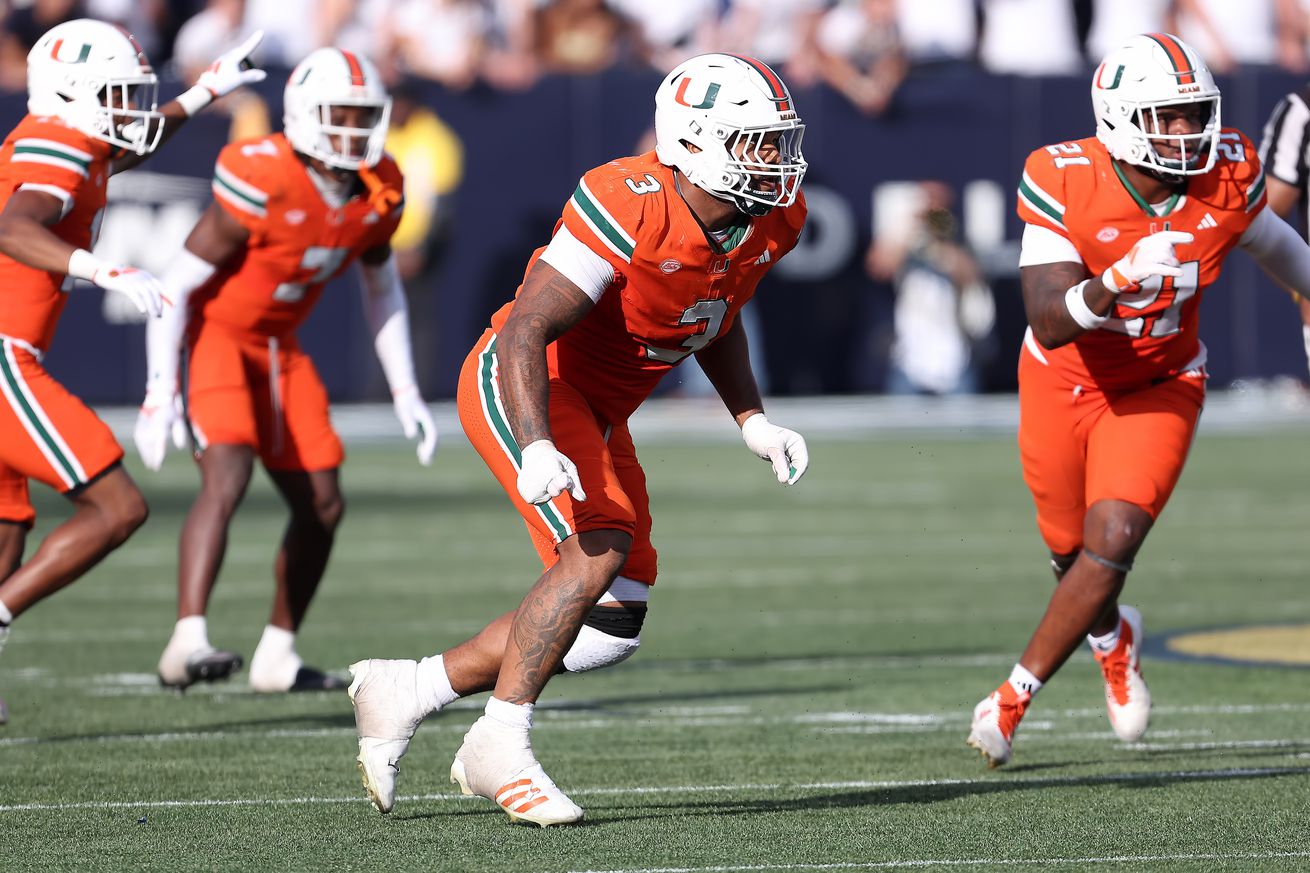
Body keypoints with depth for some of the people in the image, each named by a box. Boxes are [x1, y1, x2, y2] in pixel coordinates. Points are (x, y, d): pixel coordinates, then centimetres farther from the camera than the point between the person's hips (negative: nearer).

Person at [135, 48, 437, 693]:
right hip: (214, 335, -8)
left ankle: (277, 658, 22)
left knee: (322, 506, 8)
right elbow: (176, 284, -22)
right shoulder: (261, 185, -27)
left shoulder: (378, 192, -6)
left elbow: (381, 288, 13)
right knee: (228, 477, -28)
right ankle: (187, 645, -37)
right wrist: (160, 391, -26)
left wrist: (405, 394, 10)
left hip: (278, 348, 8)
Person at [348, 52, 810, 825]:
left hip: (596, 414, 8)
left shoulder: (773, 221, -4)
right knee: (601, 547, -28)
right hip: (519, 389, -8)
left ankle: (406, 691, 14)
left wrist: (753, 421, 6)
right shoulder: (628, 209, -29)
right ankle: (503, 746, -20)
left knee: (610, 628, 3)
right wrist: (537, 448, -45)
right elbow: (525, 334, -31)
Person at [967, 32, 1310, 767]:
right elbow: (1049, 325, -33)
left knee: (1112, 547, -17)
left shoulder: (1228, 175, -18)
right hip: (1065, 383, -1)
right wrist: (1115, 286, -51)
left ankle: (1012, 701, -2)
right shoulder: (1064, 183, -27)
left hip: (1160, 389, 1)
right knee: (1077, 558, 14)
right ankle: (1114, 639, 51)